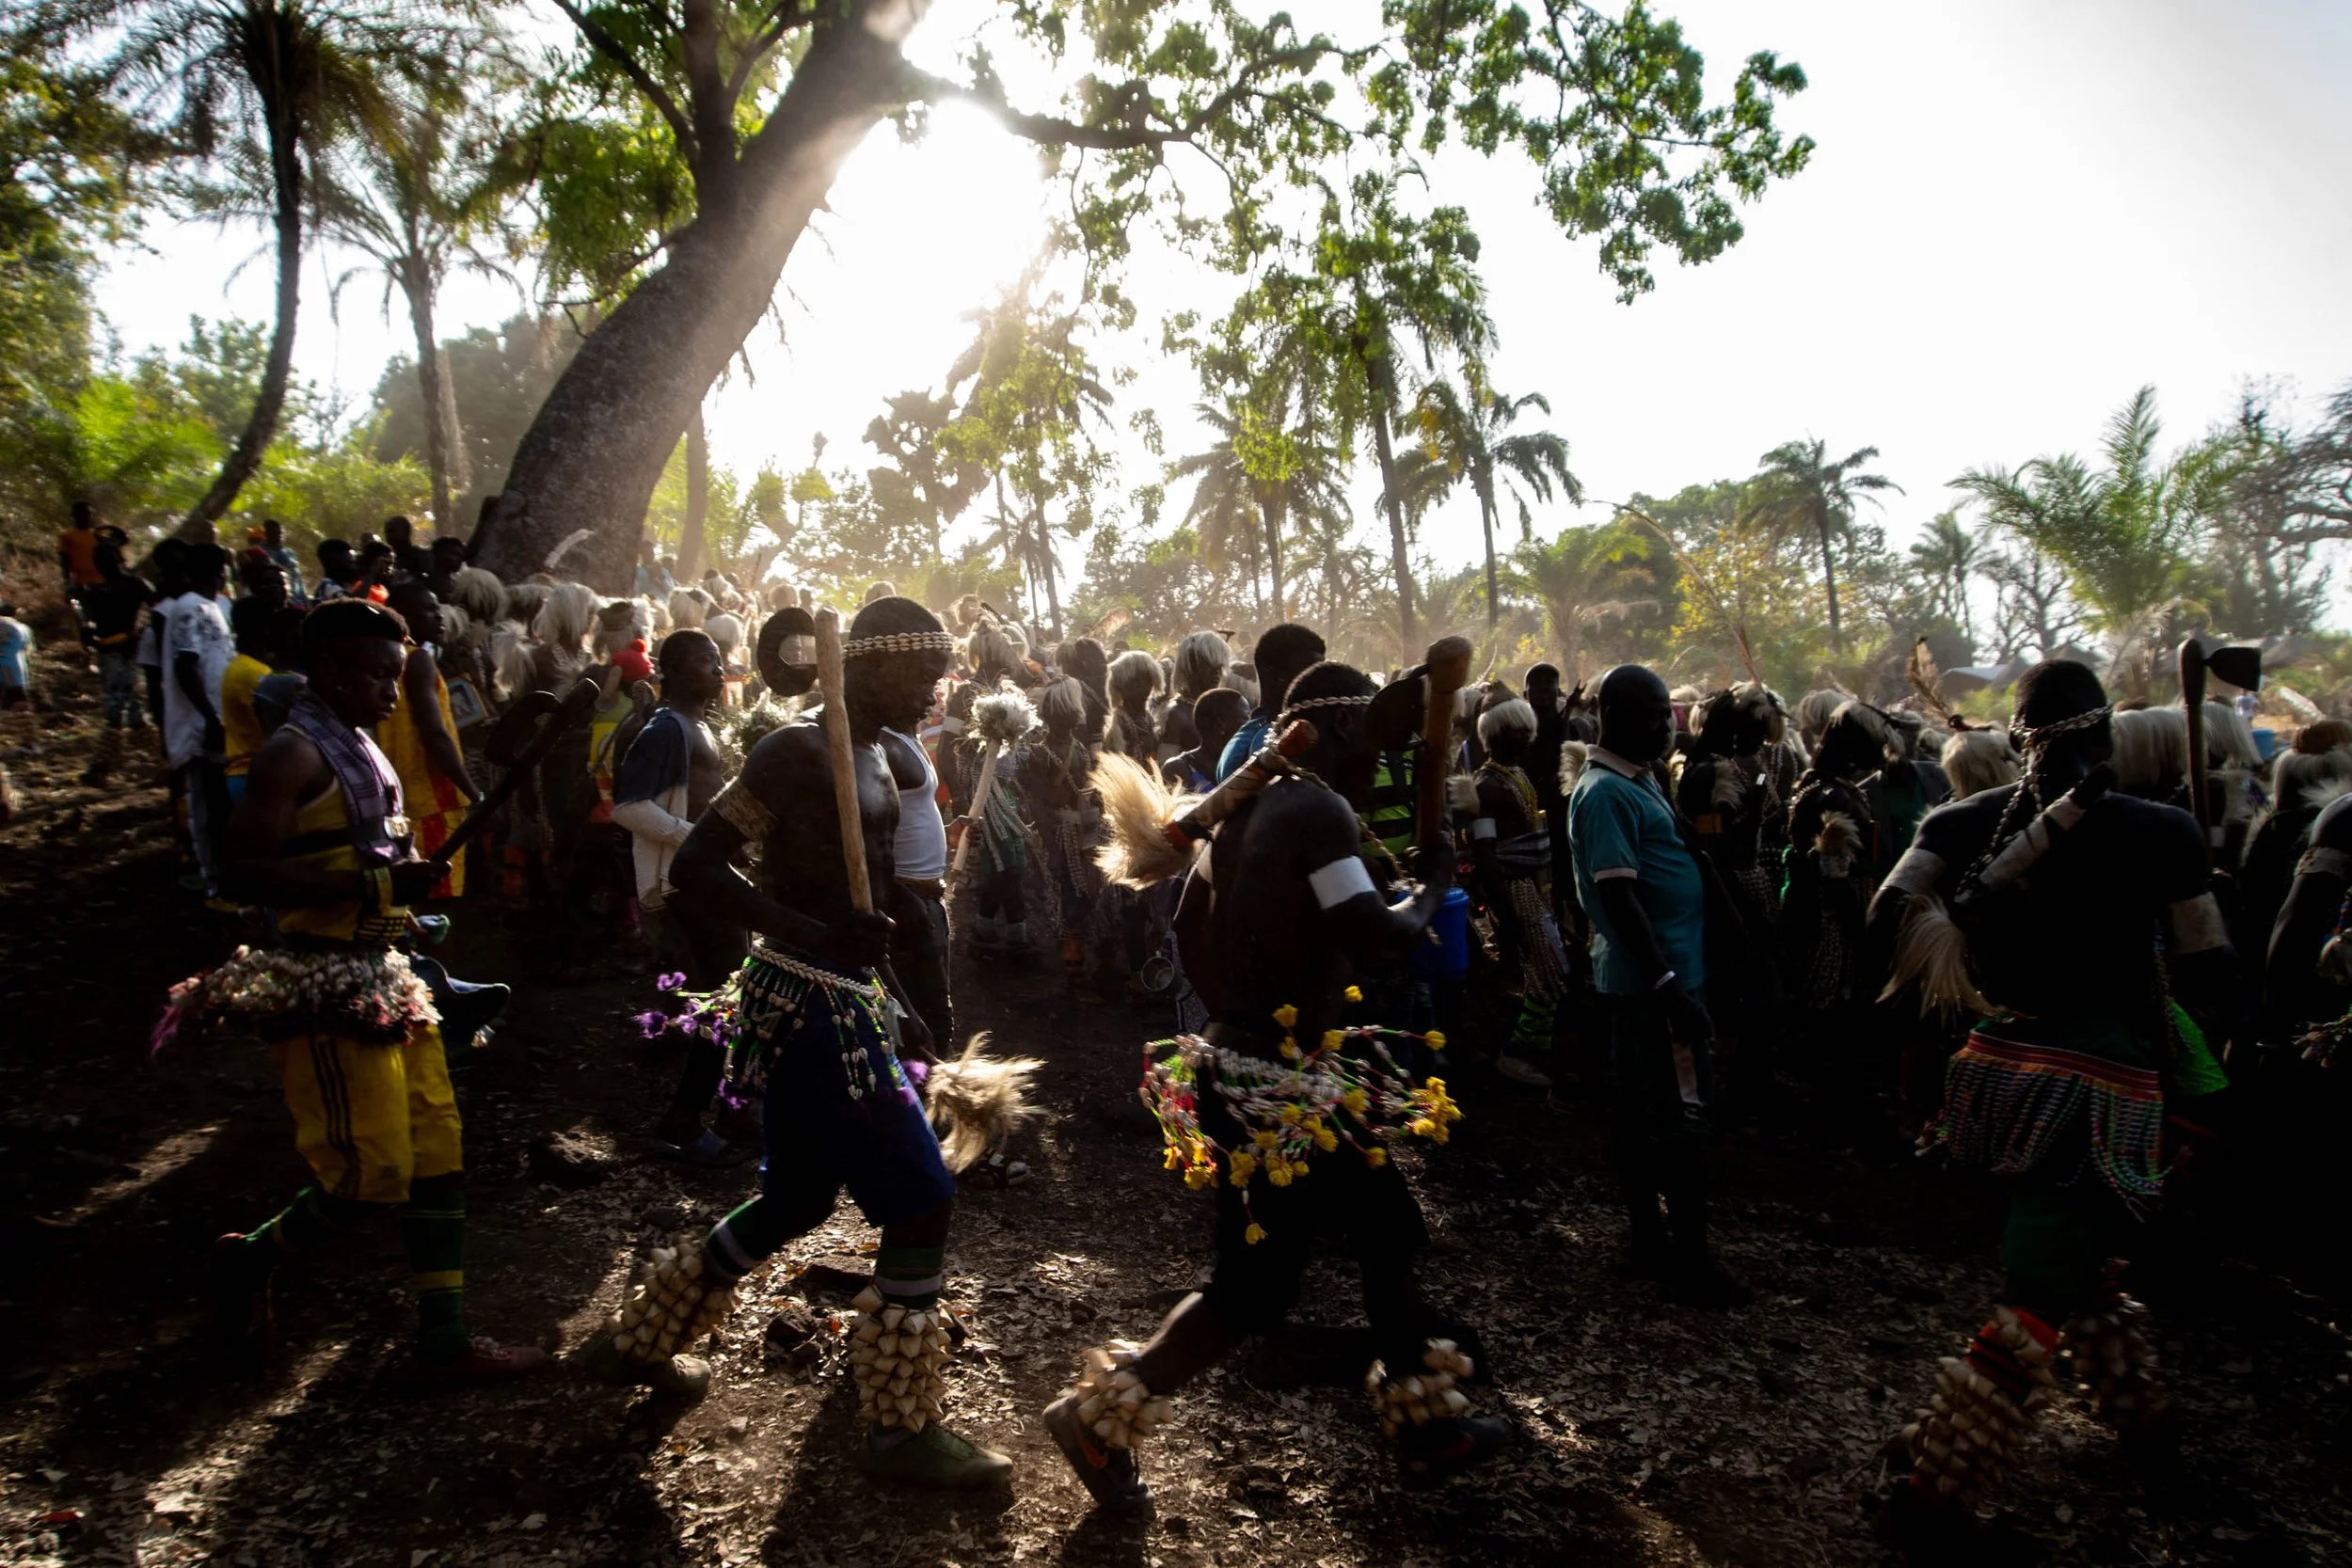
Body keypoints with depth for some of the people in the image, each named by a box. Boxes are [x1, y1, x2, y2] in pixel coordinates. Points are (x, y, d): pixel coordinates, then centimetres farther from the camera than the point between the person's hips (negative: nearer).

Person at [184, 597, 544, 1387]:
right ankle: (249, 1261, 24)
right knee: (372, 1173, -5)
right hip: (323, 989, -9)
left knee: (437, 1154, 8)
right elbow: (243, 870, -22)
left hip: (378, 976, 9)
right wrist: (377, 885, -26)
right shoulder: (294, 753, -13)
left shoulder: (357, 748, 15)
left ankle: (443, 1345, 15)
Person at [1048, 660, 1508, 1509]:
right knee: (1253, 1285, 1)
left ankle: (1427, 1423, 31)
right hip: (1282, 1086, -10)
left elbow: (1190, 926, 16)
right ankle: (1099, 1417, 12)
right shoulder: (1321, 811, -19)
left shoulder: (1253, 806, 9)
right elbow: (1378, 942, -26)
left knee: (1386, 1227, 18)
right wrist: (1432, 887, -7)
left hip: (1247, 1056, 10)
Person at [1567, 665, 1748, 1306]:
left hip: (1654, 977, 10)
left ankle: (1647, 1240, 24)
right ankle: (1690, 1258, 5)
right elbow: (1619, 897, -23)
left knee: (1638, 1110, 14)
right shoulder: (1606, 793, -17)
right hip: (1653, 981, -10)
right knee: (1682, 1117, -4)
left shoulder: (1639, 781, 14)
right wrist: (1668, 986, -25)